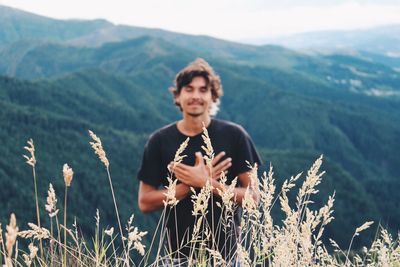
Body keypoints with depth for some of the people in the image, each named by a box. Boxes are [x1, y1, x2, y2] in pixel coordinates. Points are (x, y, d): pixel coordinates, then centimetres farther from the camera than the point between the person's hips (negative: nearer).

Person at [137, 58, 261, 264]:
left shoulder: (233, 135, -5)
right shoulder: (160, 141, -2)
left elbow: (252, 196, -6)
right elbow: (145, 203, -3)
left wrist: (207, 183, -18)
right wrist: (190, 184, -15)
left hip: (226, 251, 0)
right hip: (178, 253, 1)